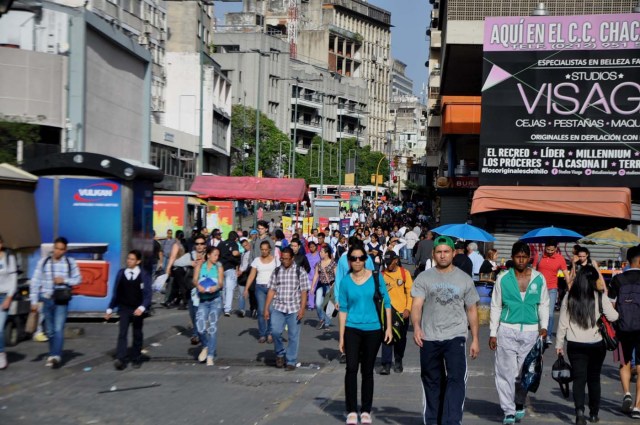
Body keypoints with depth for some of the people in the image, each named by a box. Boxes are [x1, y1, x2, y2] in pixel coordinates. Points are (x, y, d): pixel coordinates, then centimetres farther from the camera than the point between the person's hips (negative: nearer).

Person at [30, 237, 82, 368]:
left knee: (58, 329, -13)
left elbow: (77, 279, 6)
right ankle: (52, 355, 24)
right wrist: (34, 300, -1)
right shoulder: (43, 262, 3)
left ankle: (56, 356, -17)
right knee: (50, 330, 11)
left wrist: (64, 280, -12)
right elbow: (35, 281, 3)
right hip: (47, 299, 2)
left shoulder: (70, 262, 1)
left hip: (62, 300, -2)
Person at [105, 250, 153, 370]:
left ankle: (136, 359, 21)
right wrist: (110, 309, 8)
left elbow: (147, 294, -9)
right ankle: (120, 359, -20)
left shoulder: (144, 275, -4)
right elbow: (116, 292, 9)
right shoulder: (121, 273, 3)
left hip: (138, 310, -1)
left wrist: (142, 307, -24)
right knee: (122, 333, -12)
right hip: (124, 308, 1)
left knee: (137, 335, 10)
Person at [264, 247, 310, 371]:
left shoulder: (300, 271, -1)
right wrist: (266, 308, 5)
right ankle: (280, 353, 12)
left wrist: (302, 309, -11)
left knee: (293, 336, 2)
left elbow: (304, 292, -3)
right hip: (278, 307, 2)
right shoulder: (276, 271, 7)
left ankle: (291, 361, 14)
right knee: (275, 331, -13)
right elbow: (271, 290, 8)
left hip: (294, 309, -2)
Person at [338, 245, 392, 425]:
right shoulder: (346, 281, 1)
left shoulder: (375, 277, -2)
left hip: (373, 329, 0)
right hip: (352, 329, 0)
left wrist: (388, 327, -1)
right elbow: (343, 309, 3)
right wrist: (341, 337, 2)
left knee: (367, 370, 8)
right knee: (351, 368, -11)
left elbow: (386, 302, 3)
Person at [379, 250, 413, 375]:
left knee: (401, 338, 11)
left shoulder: (404, 273, 0)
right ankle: (386, 364, -5)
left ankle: (398, 362, 27)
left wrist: (408, 308, -9)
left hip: (402, 312, 0)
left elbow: (410, 291, -1)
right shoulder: (382, 274, 1)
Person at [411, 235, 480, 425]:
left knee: (456, 378, -15)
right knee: (431, 381, 10)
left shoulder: (464, 279, 7)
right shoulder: (424, 278, 3)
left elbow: (471, 310, 11)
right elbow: (417, 305, -9)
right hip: (429, 338, 1)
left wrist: (475, 339, 6)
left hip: (455, 336, -1)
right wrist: (416, 326, -27)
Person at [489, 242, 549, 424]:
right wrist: (493, 333, 3)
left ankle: (519, 405, 25)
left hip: (530, 331, 1)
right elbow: (496, 307, 6)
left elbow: (543, 305, 13)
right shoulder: (503, 279, 2)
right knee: (506, 372, -4)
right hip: (507, 330, -1)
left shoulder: (539, 279, 6)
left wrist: (544, 326, -1)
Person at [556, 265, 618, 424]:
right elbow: (613, 317, -10)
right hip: (596, 344, 0)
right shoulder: (600, 297, -8)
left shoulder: (569, 297, -3)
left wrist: (559, 344, 9)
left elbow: (563, 323, 0)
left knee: (579, 378, 1)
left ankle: (579, 411, -19)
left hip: (575, 345, 0)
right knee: (594, 378, 15)